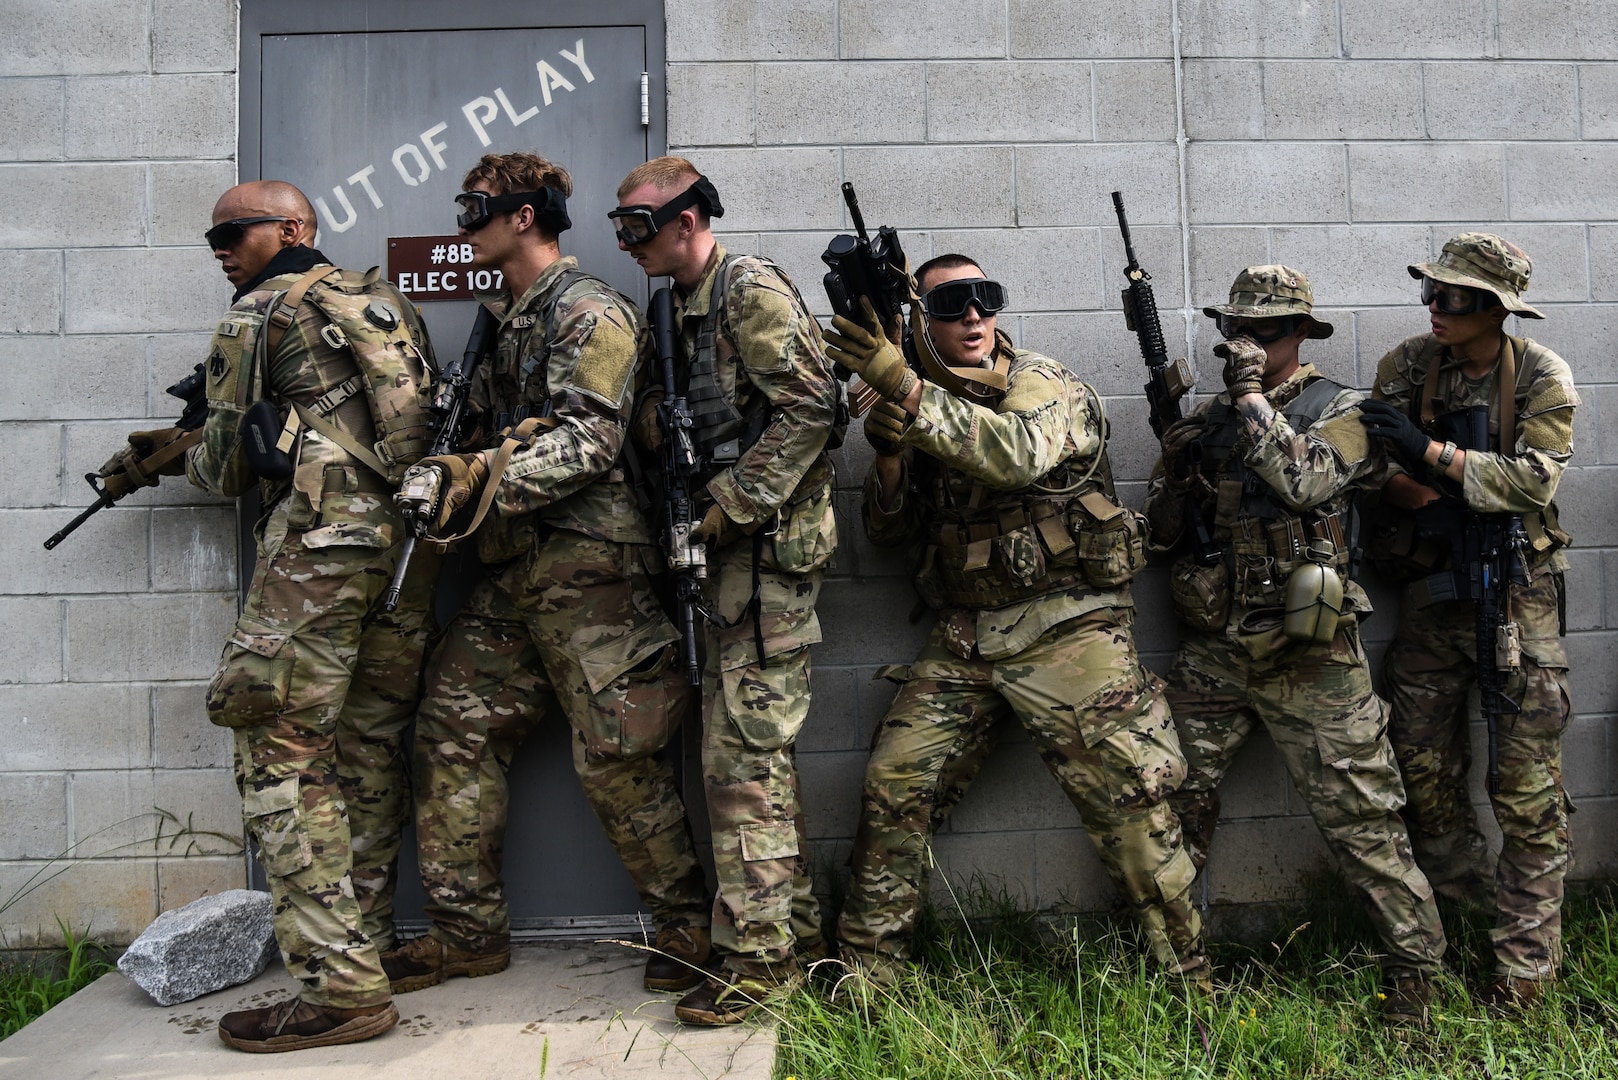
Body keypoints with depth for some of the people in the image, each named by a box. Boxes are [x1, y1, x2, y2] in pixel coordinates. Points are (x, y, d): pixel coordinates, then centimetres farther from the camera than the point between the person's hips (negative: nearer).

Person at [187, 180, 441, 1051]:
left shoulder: (258, 314, 2)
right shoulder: (392, 302, 22)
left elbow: (226, 468, 4)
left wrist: (189, 456, 26)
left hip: (318, 544, -7)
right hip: (410, 540, 8)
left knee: (282, 753, -4)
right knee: (370, 749, 14)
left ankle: (340, 986, -6)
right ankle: (367, 942, 23)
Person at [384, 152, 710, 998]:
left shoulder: (590, 312, -6)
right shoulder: (507, 318, 23)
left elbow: (585, 443, -18)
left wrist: (471, 477, -26)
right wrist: (448, 474, 6)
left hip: (584, 563, -9)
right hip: (514, 567, 9)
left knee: (613, 753, -7)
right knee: (454, 728, 7)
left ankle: (688, 923, 10)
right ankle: (469, 930, 18)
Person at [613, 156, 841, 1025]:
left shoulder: (751, 290, -10)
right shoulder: (686, 305, 18)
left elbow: (810, 409, -18)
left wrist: (730, 502, -19)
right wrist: (643, 412, 1)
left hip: (770, 539, -10)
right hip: (738, 545, 10)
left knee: (745, 748, -8)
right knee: (756, 741, 14)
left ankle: (757, 953, 2)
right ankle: (796, 931, 26)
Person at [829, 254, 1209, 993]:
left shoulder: (1043, 384, -1)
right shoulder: (929, 408, 13)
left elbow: (1018, 452, -26)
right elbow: (888, 532, 12)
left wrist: (903, 387, -30)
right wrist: (889, 451, -6)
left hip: (1064, 628, -4)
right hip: (961, 640, 5)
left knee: (1128, 796, -5)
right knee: (892, 787, 0)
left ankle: (1190, 981, 11)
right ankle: (864, 976, 13)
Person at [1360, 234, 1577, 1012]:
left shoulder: (1543, 378, -6)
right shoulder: (1406, 367, 2)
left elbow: (1535, 480, -16)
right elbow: (1379, 470, 0)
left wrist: (1432, 454, -25)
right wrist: (1432, 504, -18)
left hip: (1515, 591, -3)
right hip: (1431, 589, 3)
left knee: (1528, 786, -1)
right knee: (1421, 764, 8)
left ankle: (1524, 963, 10)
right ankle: (1465, 894, 33)